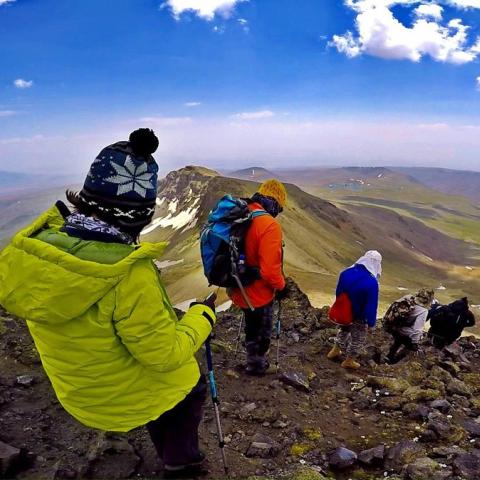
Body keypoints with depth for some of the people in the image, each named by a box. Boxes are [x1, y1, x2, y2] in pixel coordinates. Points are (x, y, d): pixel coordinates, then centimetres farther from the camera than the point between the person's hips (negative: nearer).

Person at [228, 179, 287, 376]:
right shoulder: (269, 225, -27)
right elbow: (269, 269, -30)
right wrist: (281, 286, -11)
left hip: (239, 288, 7)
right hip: (258, 293, -7)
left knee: (251, 327, 29)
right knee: (261, 331, 20)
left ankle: (254, 361, 49)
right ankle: (256, 366, 41)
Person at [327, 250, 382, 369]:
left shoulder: (346, 272, -12)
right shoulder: (372, 282, -31)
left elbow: (338, 293, 2)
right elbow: (372, 305, -23)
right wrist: (371, 322, -9)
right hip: (358, 317, -5)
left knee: (343, 330, 33)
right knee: (358, 339, 20)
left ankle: (335, 351, 48)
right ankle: (349, 361, 35)